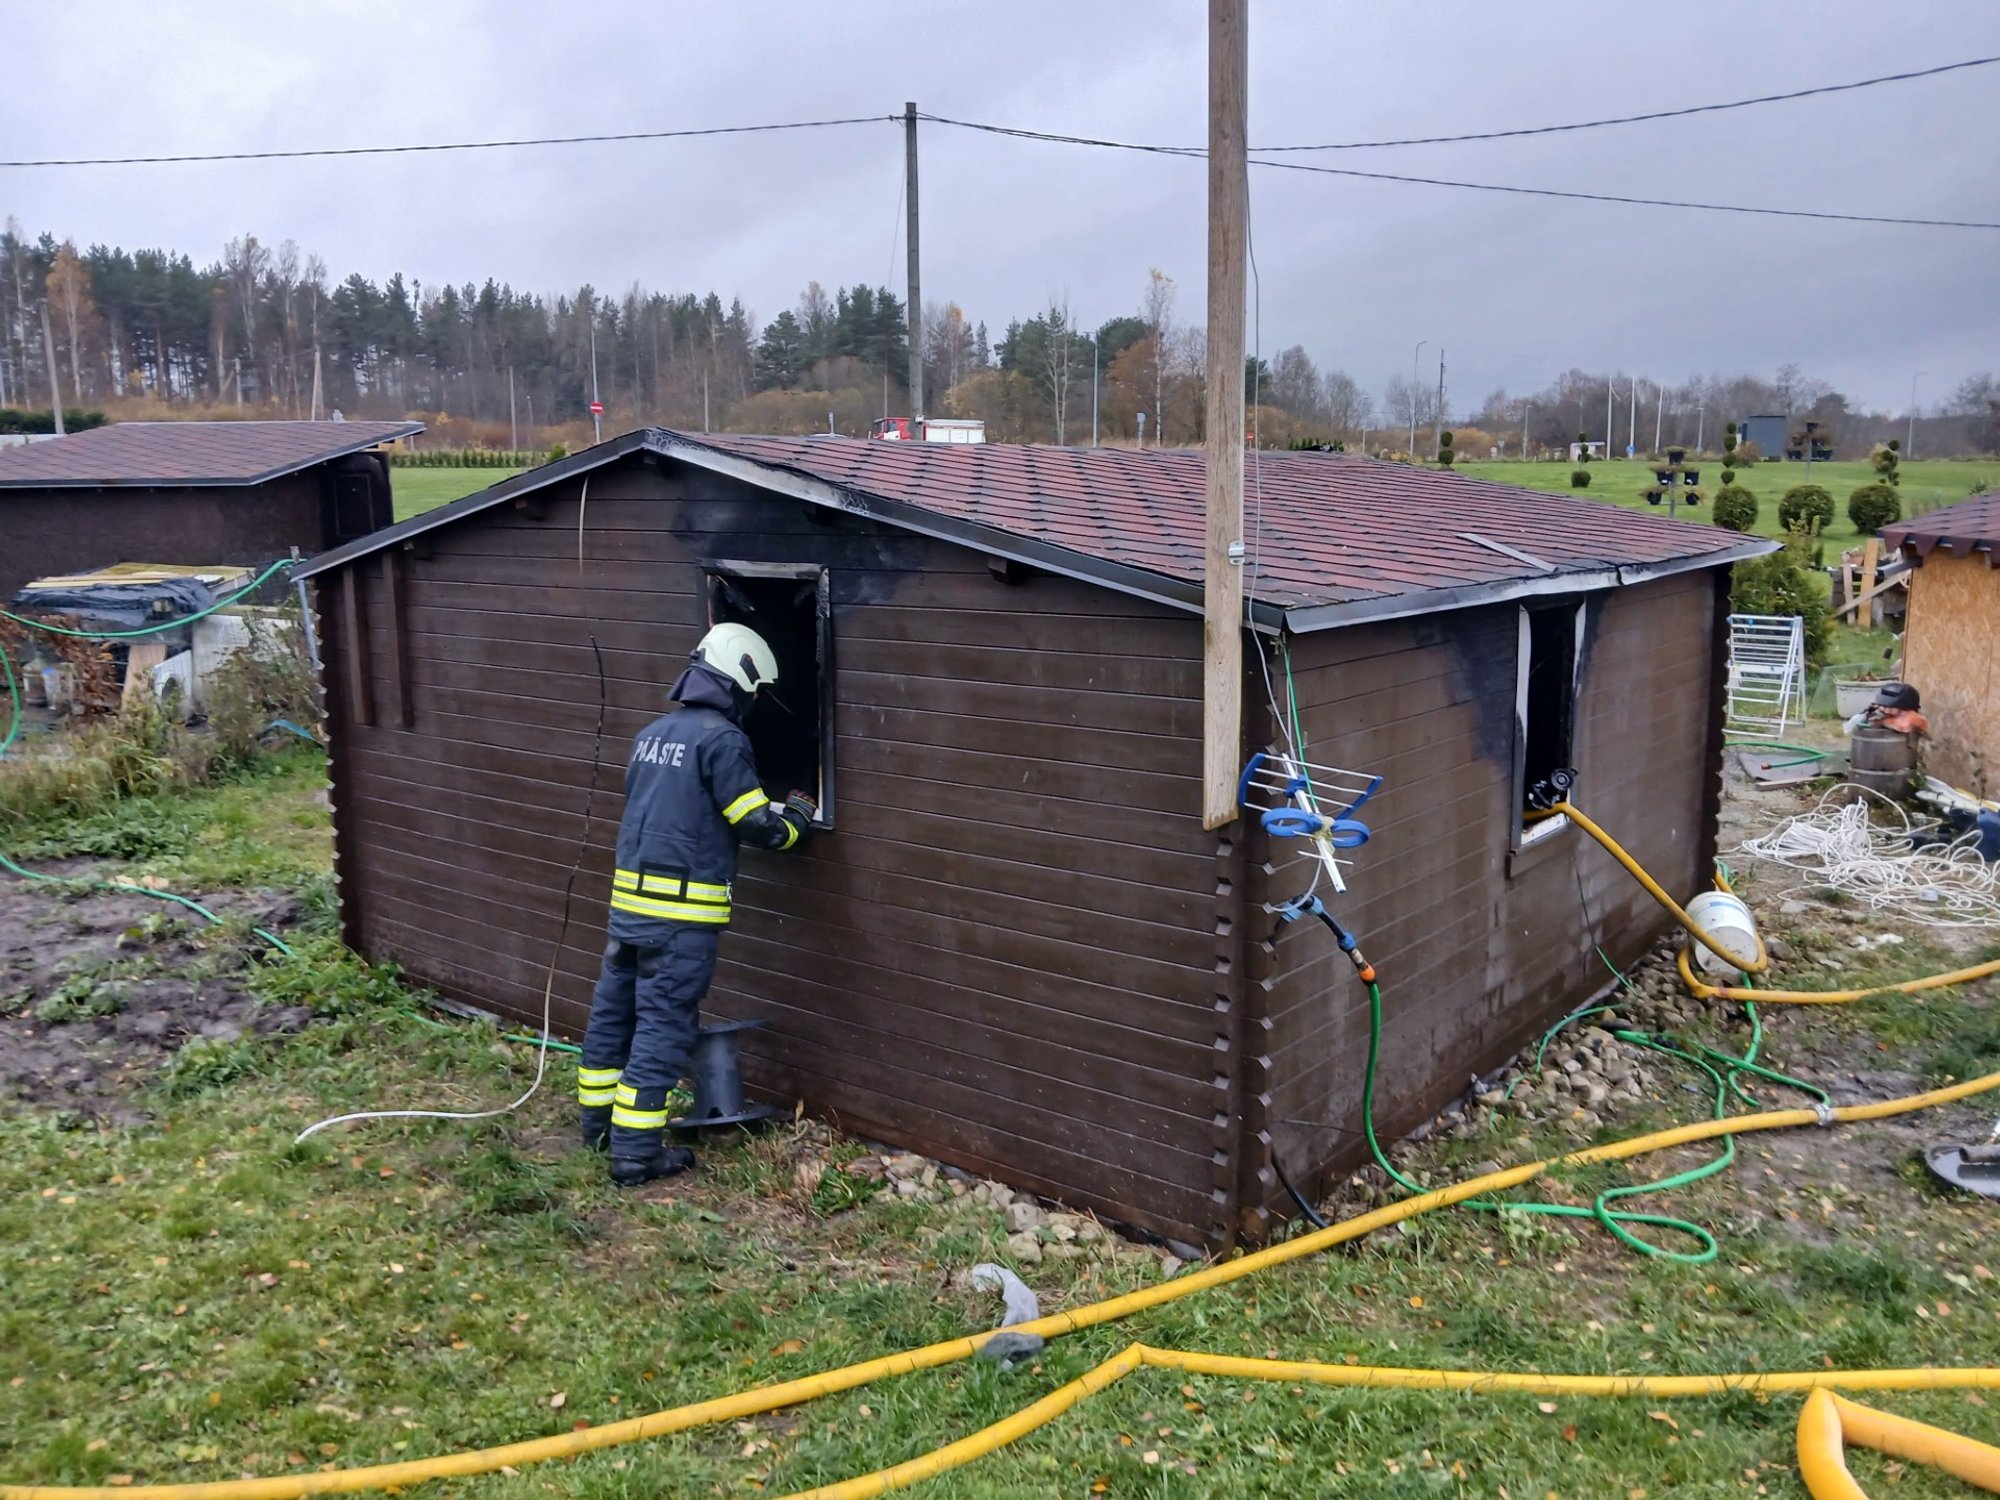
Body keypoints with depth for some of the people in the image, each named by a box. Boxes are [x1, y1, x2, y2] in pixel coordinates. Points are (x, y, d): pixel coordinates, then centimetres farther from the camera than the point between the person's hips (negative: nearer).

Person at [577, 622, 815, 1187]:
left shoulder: (653, 733, 14)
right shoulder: (721, 738, -12)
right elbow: (758, 826, -12)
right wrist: (797, 817, 10)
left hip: (629, 895, 8)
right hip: (682, 910, -8)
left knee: (613, 1009, 18)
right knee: (663, 1026, -2)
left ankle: (598, 1119, 32)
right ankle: (636, 1152, 3)